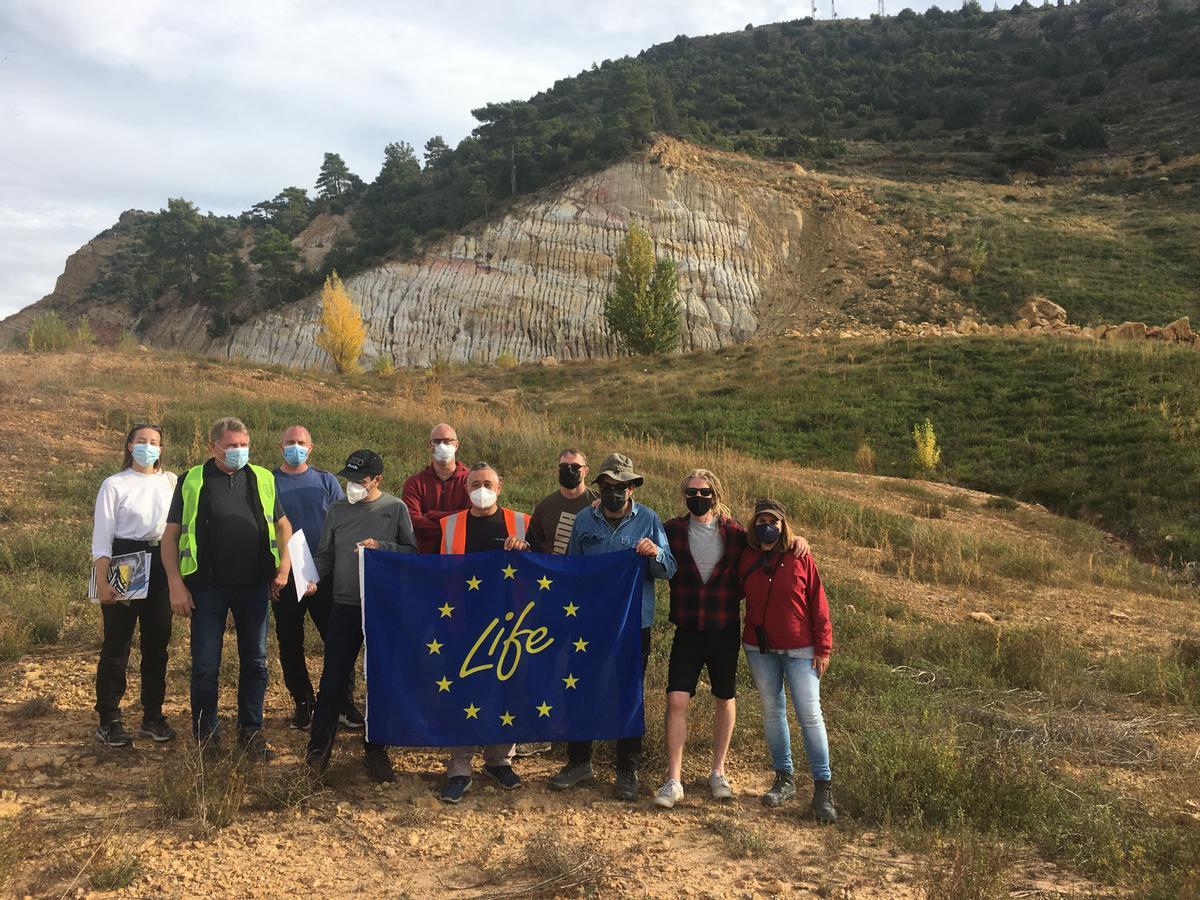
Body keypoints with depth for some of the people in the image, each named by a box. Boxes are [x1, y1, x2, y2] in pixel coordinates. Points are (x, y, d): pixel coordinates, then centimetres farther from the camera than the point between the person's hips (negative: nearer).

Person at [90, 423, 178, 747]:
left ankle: (153, 716, 19)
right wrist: (102, 582, -10)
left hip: (161, 565, 3)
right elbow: (102, 536, -3)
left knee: (157, 642, 8)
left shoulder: (171, 482, 6)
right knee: (117, 643, 0)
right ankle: (108, 721, 9)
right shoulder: (115, 484, 0)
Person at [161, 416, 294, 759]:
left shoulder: (263, 479, 7)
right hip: (207, 588, -2)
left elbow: (282, 524, 17)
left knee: (255, 661, 9)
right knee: (205, 666, 3)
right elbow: (170, 535, 0)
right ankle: (206, 737, 18)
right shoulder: (191, 482, -1)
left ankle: (251, 732, 23)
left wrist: (284, 564, 4)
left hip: (254, 586, 3)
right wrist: (176, 585, -8)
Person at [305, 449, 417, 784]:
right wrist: (313, 577, -6)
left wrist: (381, 546, -18)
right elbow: (325, 554, 11)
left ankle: (375, 750, 22)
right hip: (345, 606, 2)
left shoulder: (395, 508, -3)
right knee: (333, 679, 2)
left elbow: (413, 553, -4)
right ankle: (319, 749, 17)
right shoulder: (337, 509, 5)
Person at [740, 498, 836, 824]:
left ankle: (823, 787, 2)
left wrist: (823, 647, -6)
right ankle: (784, 779, 24)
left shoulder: (801, 559, -7)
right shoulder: (746, 559, 1)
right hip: (759, 650, 3)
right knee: (772, 712, 11)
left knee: (809, 714, -4)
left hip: (799, 650, -3)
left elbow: (818, 605, -5)